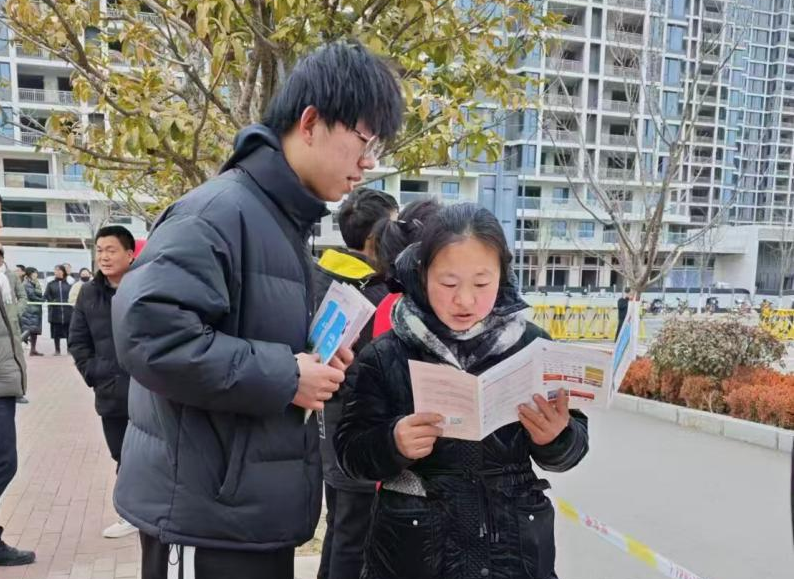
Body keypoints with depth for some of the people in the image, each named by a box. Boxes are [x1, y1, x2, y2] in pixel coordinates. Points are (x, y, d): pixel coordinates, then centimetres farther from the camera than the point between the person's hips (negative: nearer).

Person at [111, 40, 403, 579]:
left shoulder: (287, 223, 11)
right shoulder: (218, 212, -19)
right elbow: (149, 334, -30)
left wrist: (312, 363, 0)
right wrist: (284, 377, -22)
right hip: (206, 512, -9)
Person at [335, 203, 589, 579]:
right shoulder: (387, 356, -9)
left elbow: (573, 447, -1)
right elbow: (350, 450, -6)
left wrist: (556, 437, -22)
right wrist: (392, 443, -26)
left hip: (516, 546, 1)